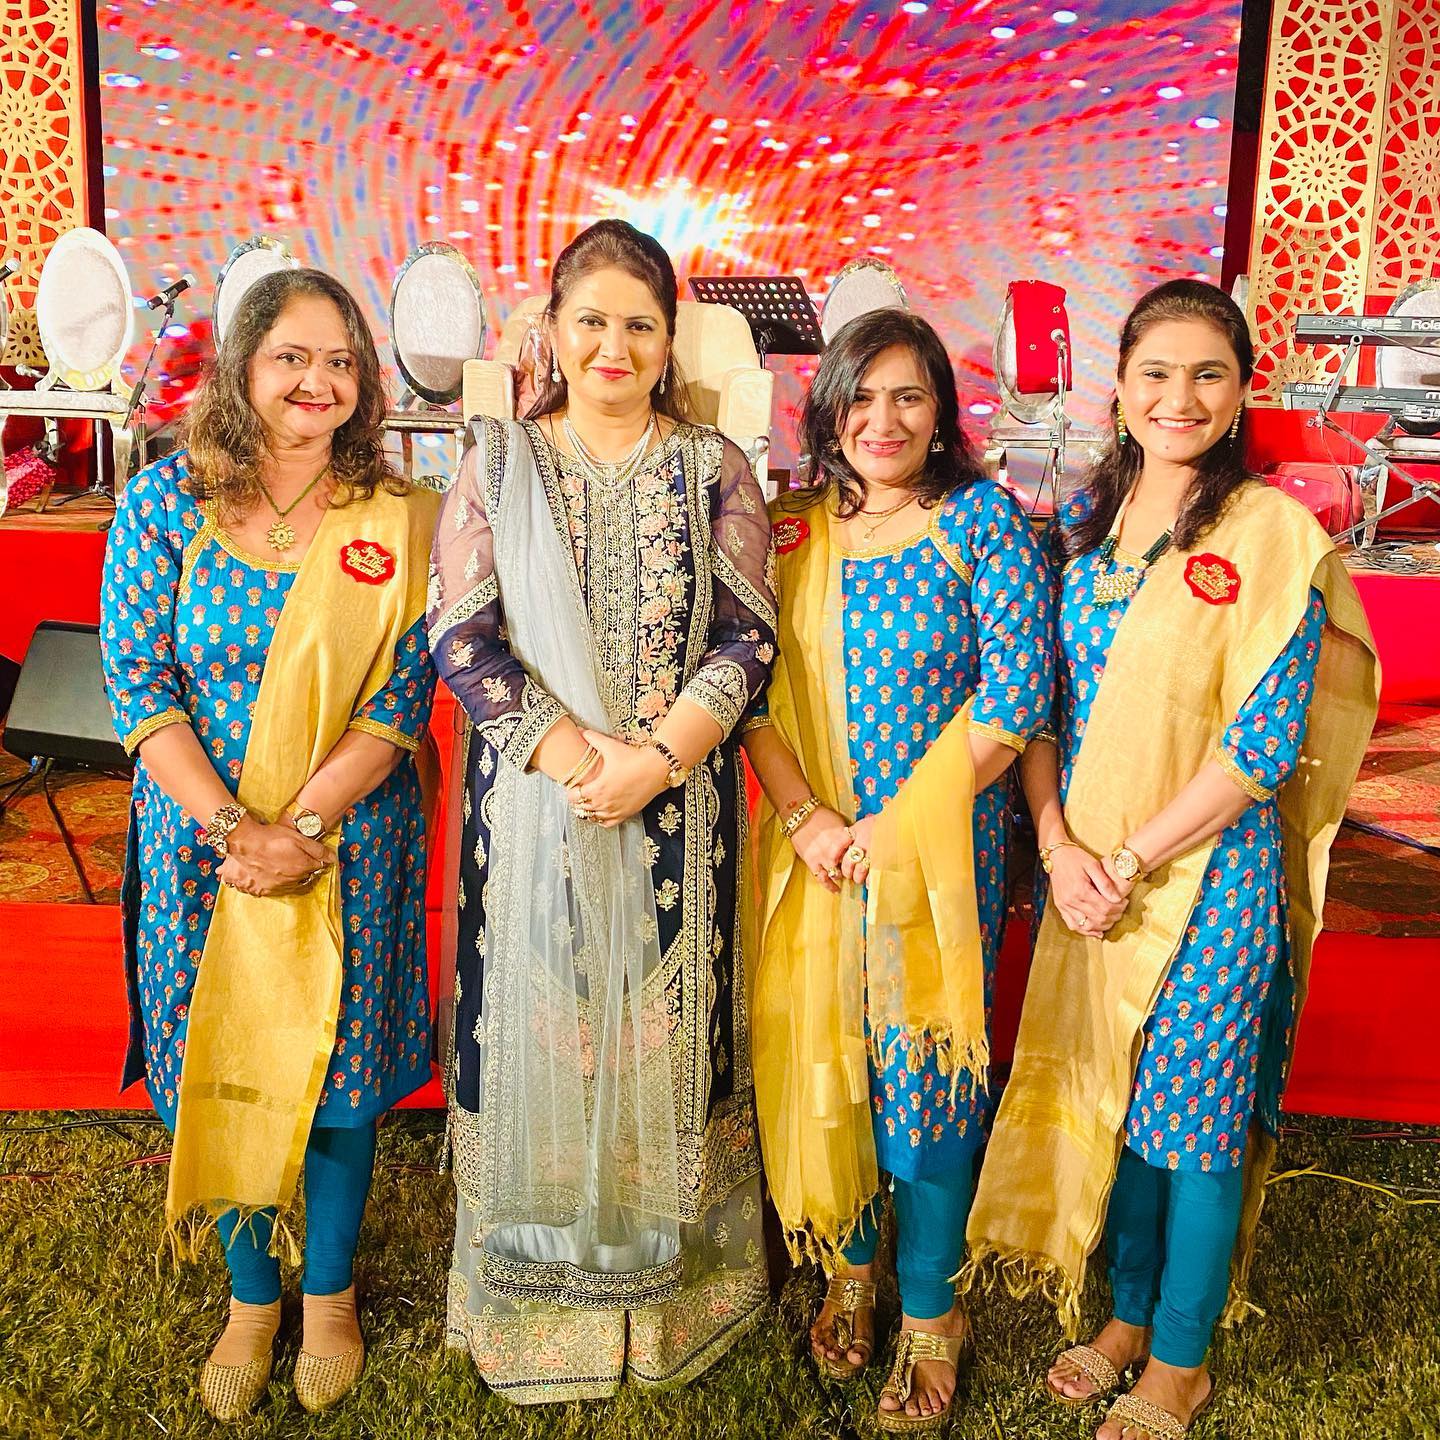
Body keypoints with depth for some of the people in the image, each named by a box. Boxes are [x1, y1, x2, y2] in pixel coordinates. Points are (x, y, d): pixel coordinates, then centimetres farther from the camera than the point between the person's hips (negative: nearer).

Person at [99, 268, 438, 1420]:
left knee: (337, 1073, 10)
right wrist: (231, 825, -17)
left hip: (350, 852, 0)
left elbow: (403, 697, -8)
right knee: (221, 1069, 12)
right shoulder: (166, 501, -3)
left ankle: (330, 1291, 34)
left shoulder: (398, 521, -4)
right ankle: (252, 1297, 34)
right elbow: (136, 681, -7)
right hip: (202, 842, 1)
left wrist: (301, 825, -17)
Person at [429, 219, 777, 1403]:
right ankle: (540, 1290, 26)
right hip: (532, 803, 0)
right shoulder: (499, 463, 5)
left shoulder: (713, 469, 4)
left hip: (679, 807, 0)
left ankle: (665, 1281, 27)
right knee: (537, 1027, 7)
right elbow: (461, 634, -4)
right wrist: (575, 756, -15)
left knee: (666, 1029, 8)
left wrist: (655, 756, -17)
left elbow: (747, 636, -3)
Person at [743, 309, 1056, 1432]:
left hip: (943, 848, -3)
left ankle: (930, 1310, 23)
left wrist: (901, 827, -14)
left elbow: (1019, 689, -12)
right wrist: (804, 815, -11)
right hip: (815, 851, 4)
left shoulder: (981, 519, -6)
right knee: (821, 1060, 12)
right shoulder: (791, 531, 5)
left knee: (926, 1070, 4)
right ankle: (850, 1271, 35)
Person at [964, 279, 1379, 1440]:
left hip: (1209, 875, -5)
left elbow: (1265, 743, -15)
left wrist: (1133, 860, -14)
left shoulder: (1274, 532, -12)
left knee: (1196, 1119, 8)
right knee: (1112, 1101, 17)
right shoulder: (1088, 516, 5)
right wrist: (1059, 845, -7)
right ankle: (1129, 1314, 39)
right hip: (1087, 876, 5)